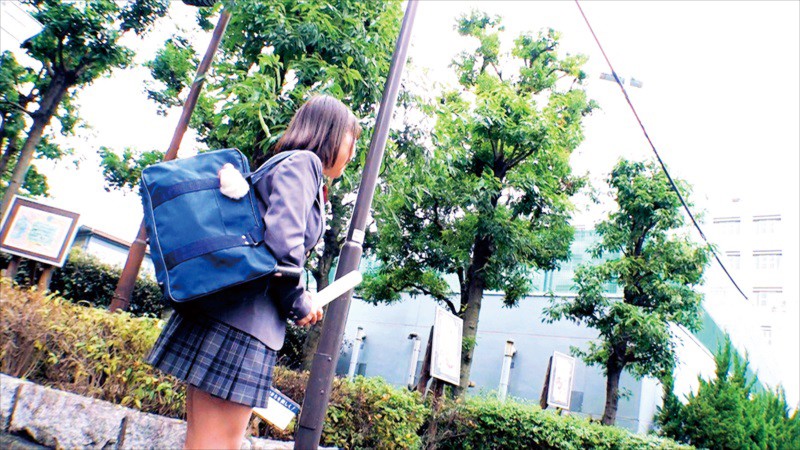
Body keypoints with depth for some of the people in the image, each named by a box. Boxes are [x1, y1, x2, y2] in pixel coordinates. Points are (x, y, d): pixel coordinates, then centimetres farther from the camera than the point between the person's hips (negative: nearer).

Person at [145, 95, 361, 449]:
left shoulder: (280, 166, 26)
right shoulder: (303, 162, -4)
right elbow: (282, 240, -18)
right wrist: (298, 303, -6)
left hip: (220, 310, 10)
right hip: (245, 318, -10)